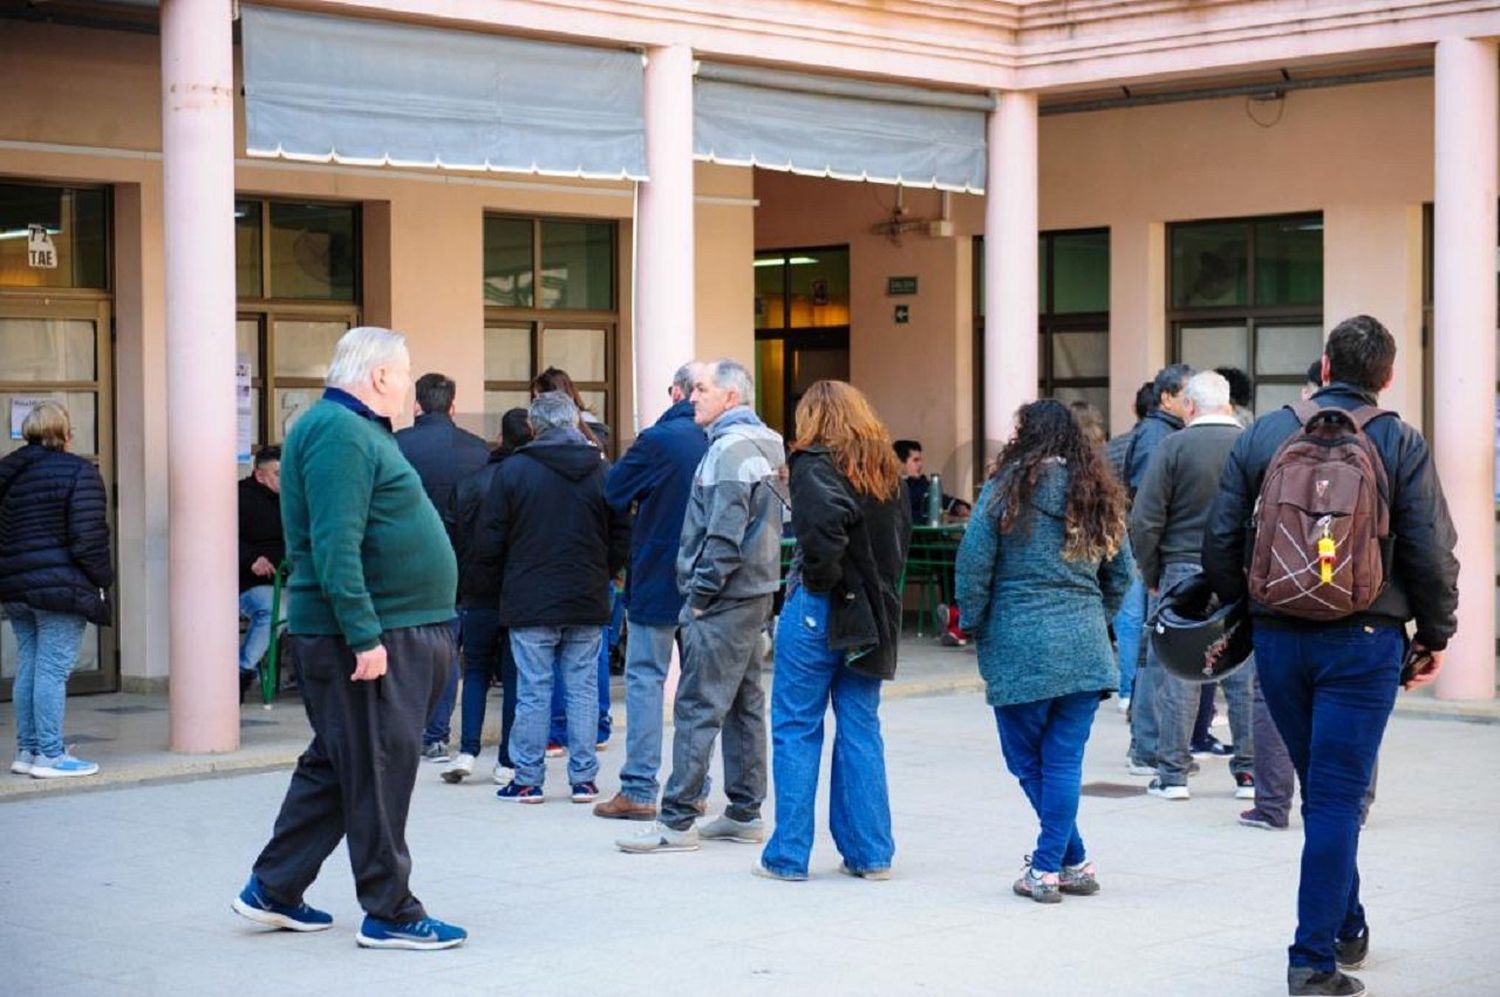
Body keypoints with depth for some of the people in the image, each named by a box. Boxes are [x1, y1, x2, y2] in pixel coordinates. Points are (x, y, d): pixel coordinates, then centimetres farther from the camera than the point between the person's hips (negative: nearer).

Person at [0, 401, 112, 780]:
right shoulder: (78, 472, -9)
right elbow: (88, 536, -15)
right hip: (61, 587, -7)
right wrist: (102, 579, -5)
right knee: (53, 669, -5)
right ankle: (50, 755, -5)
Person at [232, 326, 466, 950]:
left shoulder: (359, 430, 19)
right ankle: (389, 914, 3)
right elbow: (335, 545, -23)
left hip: (392, 631, 11)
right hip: (372, 635, -11)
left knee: (335, 766, 16)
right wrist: (364, 635, -26)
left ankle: (273, 891, 23)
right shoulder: (339, 431, -15)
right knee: (380, 770, -4)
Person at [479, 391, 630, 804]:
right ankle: (583, 778, 10)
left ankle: (528, 779, 7)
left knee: (533, 692, 3)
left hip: (530, 601, -2)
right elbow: (622, 536, 4)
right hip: (587, 602, 2)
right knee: (583, 689, 8)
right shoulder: (601, 471, 2)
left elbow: (490, 539, -4)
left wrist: (501, 581, 12)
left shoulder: (513, 470, -6)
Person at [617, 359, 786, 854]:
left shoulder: (731, 448, -15)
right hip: (753, 592, 10)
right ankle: (745, 812, 19)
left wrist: (700, 593, -14)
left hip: (724, 598, -10)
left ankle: (676, 821, -7)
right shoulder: (762, 445, 15)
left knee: (697, 706, -8)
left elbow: (724, 534, -21)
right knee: (744, 704, 13)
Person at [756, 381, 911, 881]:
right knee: (861, 729, 11)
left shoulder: (816, 464, -10)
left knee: (796, 728, 3)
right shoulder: (887, 469, 11)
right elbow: (901, 537, 11)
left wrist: (821, 581, -13)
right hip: (874, 612, 6)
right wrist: (875, 588, 8)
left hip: (818, 610, -6)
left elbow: (824, 527, -26)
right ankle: (869, 853, 13)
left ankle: (788, 855, 5)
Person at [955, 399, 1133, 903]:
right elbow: (1121, 572, 16)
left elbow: (973, 563, -7)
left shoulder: (1007, 489, -5)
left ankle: (1073, 861, 8)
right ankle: (1051, 864, 8)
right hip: (1084, 648, 4)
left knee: (1026, 760, 8)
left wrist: (973, 623, 4)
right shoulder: (1100, 494, 10)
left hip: (1020, 648, -4)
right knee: (1065, 762, 7)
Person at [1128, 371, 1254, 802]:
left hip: (1184, 571, -2)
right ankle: (1249, 771, 14)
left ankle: (1173, 773, 6)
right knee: (1245, 676, 9)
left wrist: (1151, 576, 5)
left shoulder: (1174, 447, -6)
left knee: (1177, 674, 4)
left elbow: (1144, 521, -7)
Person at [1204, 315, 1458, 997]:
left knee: (1322, 790, 19)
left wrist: (1241, 609, 16)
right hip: (1364, 641, -3)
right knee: (1337, 797, -2)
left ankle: (1347, 928, 32)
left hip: (1277, 639, 3)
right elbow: (1432, 552, -6)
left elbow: (1220, 542, 2)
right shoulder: (1401, 444, -4)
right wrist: (1436, 635, 7)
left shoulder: (1262, 436, 3)